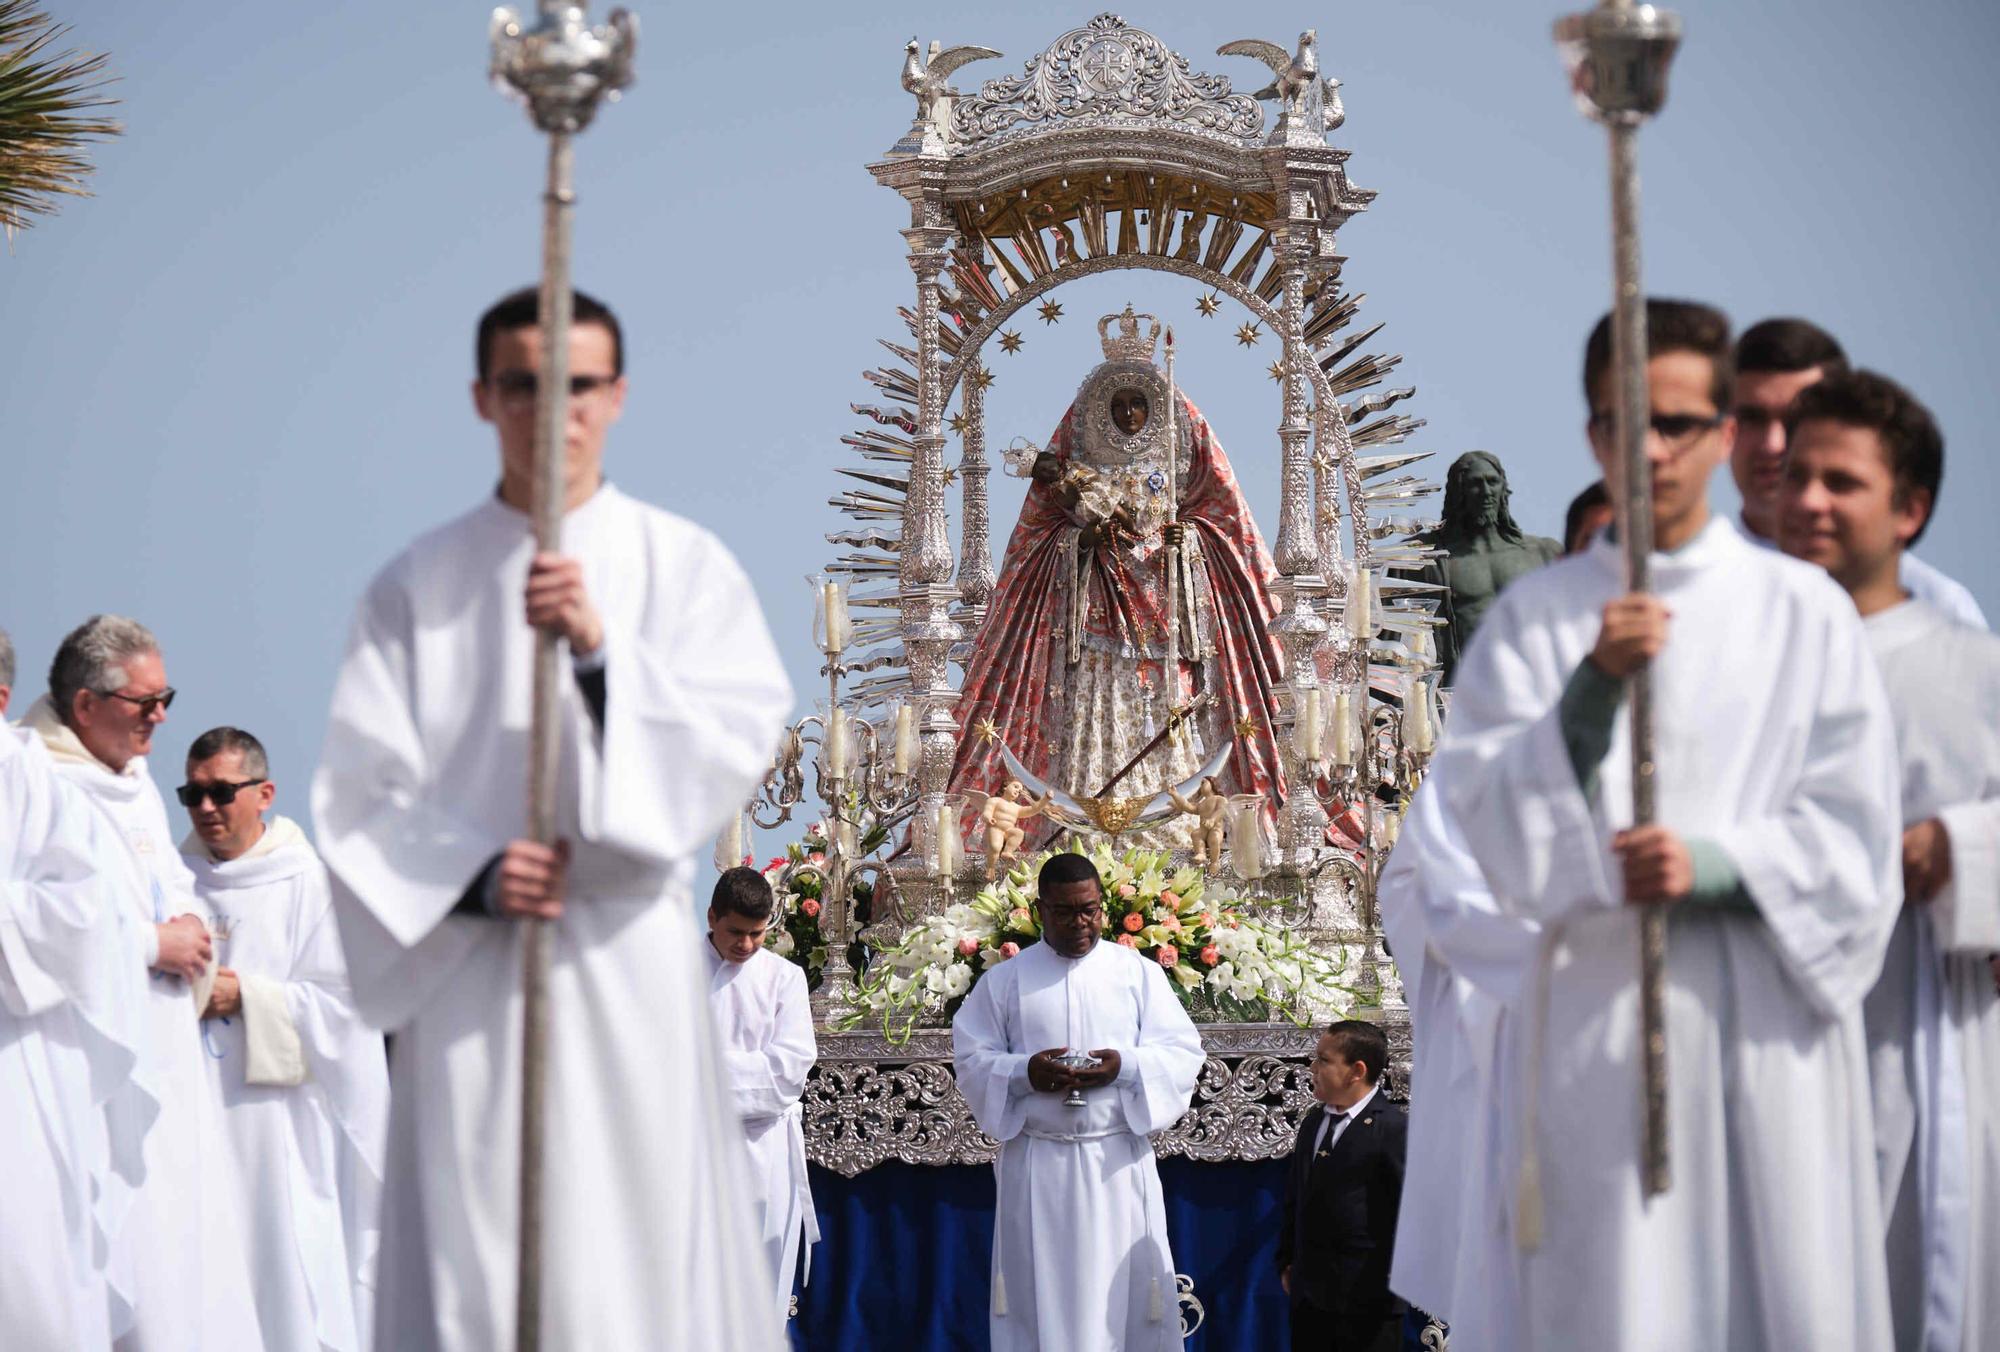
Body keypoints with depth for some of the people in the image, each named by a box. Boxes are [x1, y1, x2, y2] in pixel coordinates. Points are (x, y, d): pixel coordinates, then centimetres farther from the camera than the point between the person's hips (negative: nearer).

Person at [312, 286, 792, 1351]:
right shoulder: (418, 585, 8)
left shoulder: (682, 565, 7)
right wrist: (472, 873, -14)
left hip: (627, 956, 0)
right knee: (471, 1254, -3)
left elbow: (742, 734, -6)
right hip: (463, 964, 0)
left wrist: (603, 652, -20)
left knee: (643, 1245, -4)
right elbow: (360, 790, 3)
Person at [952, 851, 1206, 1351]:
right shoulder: (1003, 981, 7)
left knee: (1124, 1291, -1)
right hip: (1035, 1164, 0)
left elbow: (1182, 1053, 3)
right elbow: (970, 1059, 3)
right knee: (1040, 1296, 1)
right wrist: (1024, 1073, -17)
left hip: (1117, 1163, 0)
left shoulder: (1139, 973, 7)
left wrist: (1126, 1067, -17)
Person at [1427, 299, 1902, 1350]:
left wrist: (1716, 867, -14)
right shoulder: (1533, 616, 8)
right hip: (1595, 1012, 0)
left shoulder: (1803, 611, 6)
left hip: (1764, 1018, 0)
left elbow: (1852, 835, 3)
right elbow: (1488, 814, -2)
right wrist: (1593, 686, -16)